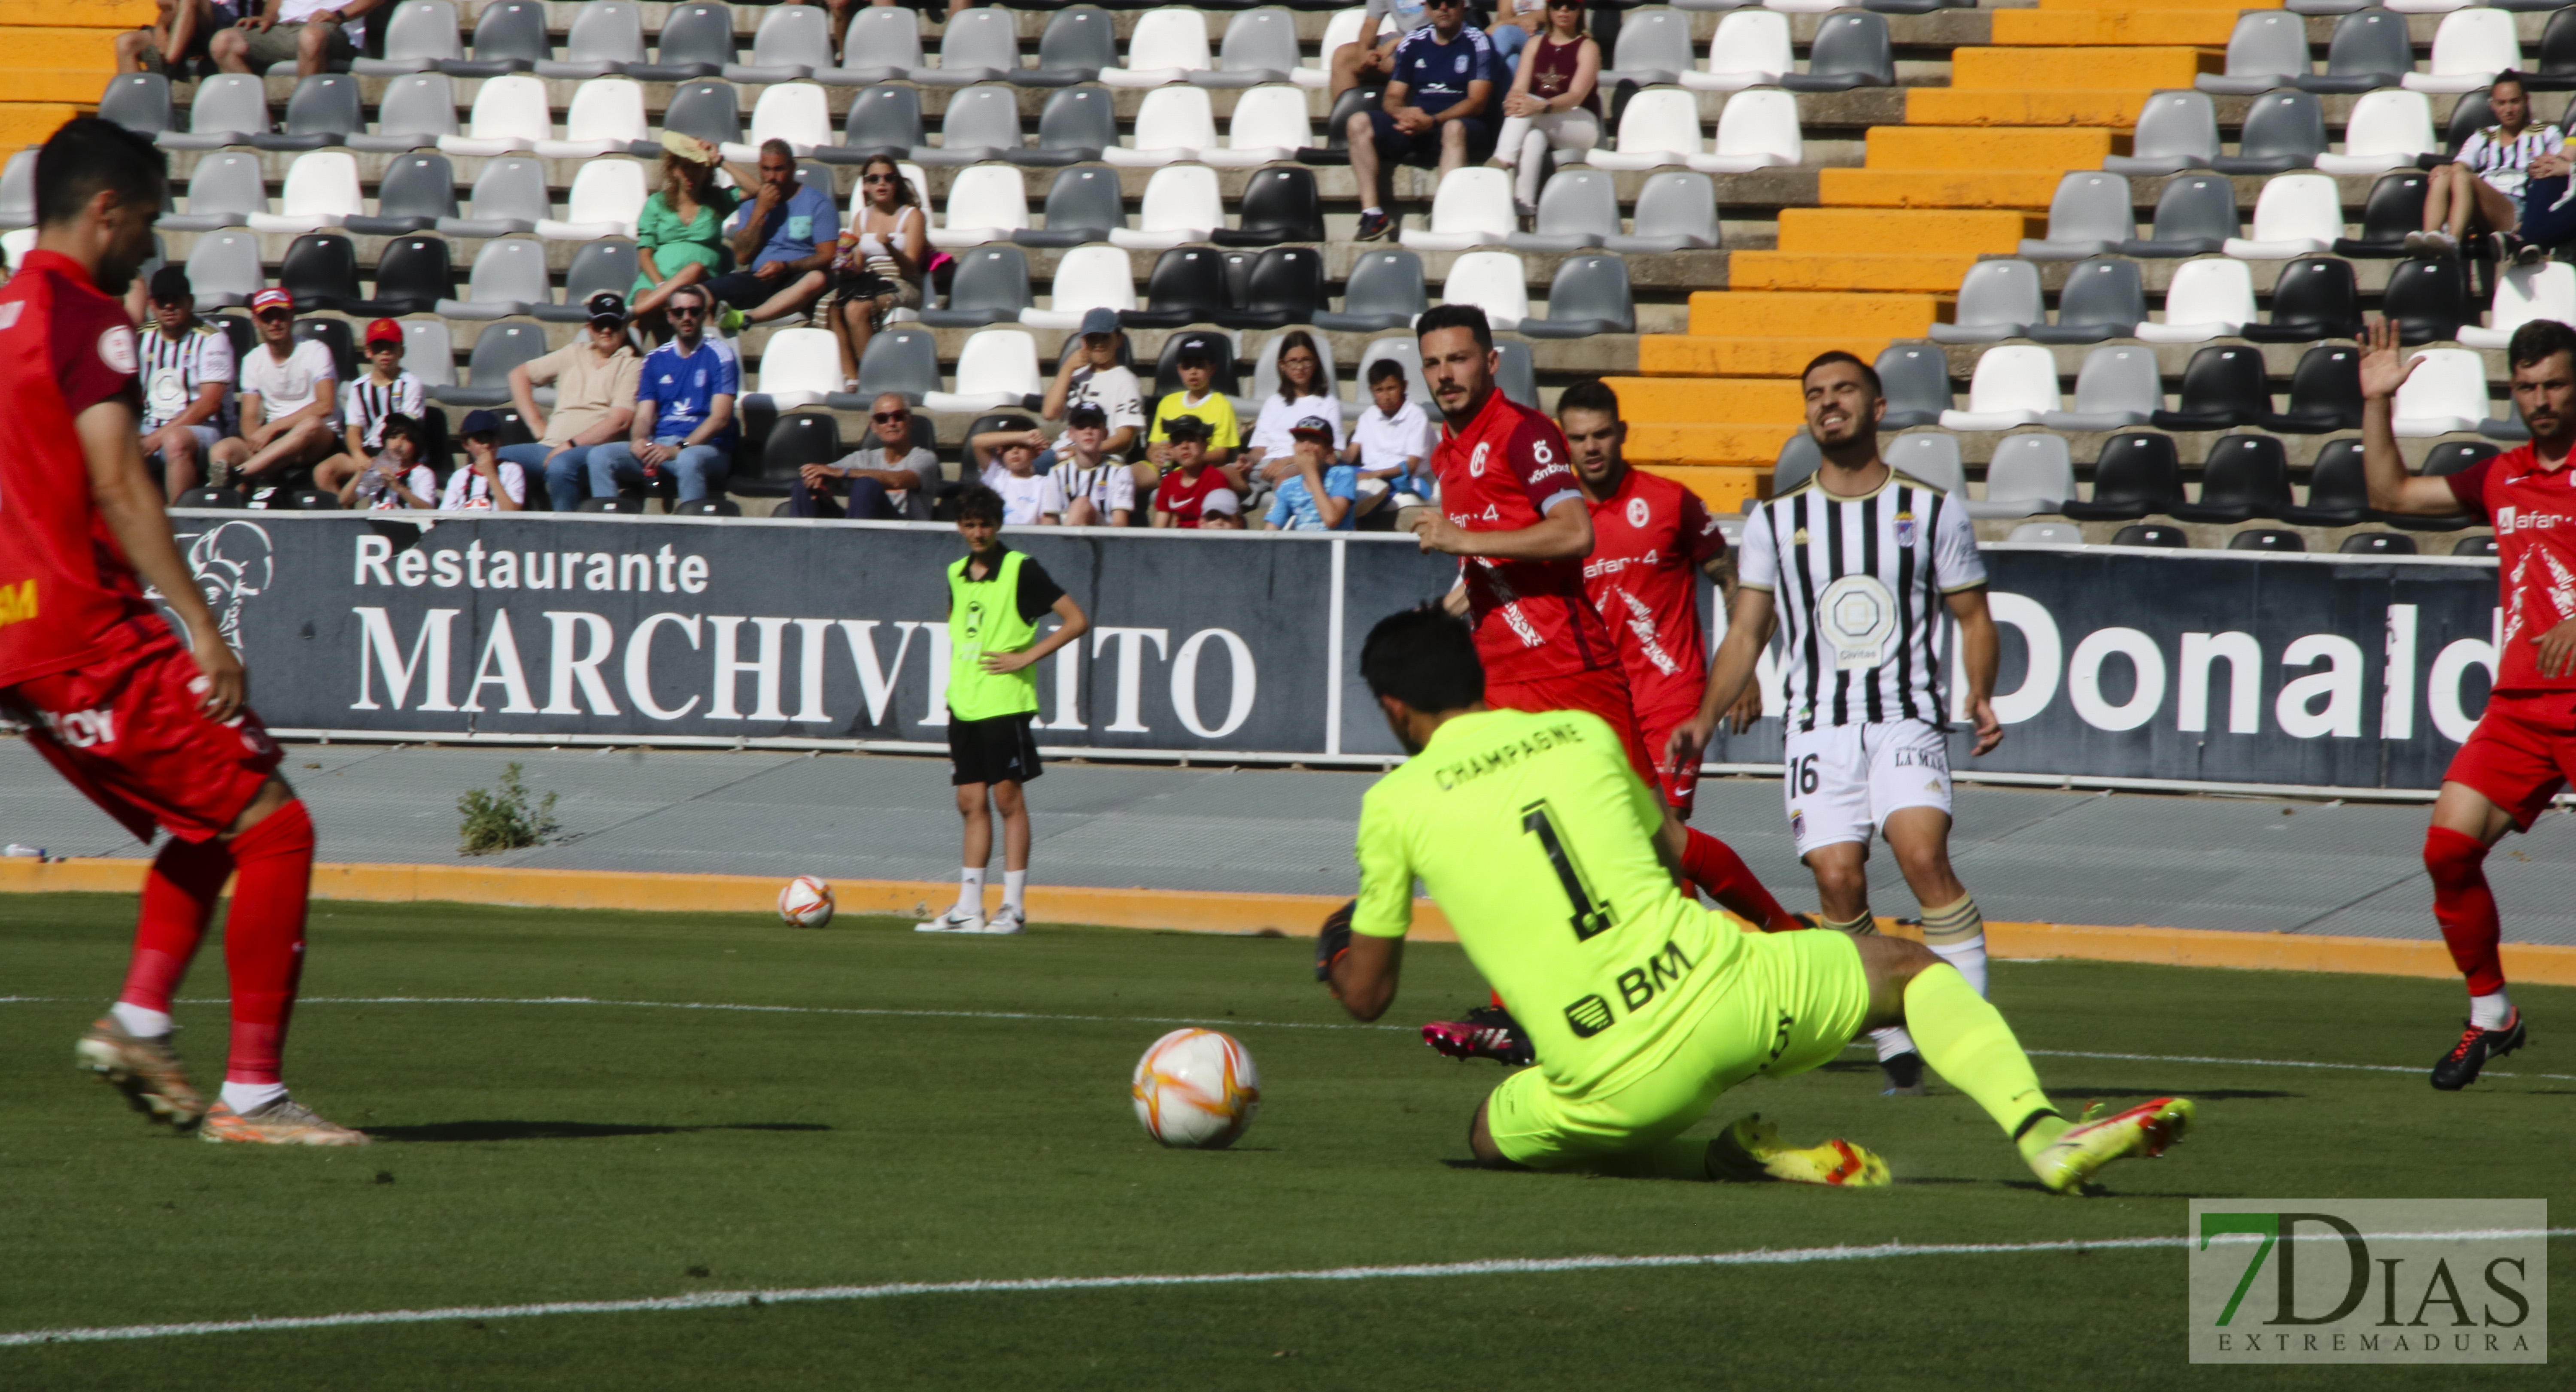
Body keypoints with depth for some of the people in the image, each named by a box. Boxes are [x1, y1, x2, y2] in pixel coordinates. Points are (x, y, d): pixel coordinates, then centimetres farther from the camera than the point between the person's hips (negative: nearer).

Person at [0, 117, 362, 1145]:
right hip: (90, 635, -9)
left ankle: (139, 1021, 6)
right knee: (274, 828, -6)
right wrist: (201, 627, -20)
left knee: (210, 821, 22)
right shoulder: (86, 318, -9)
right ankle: (251, 1092, -11)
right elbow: (116, 487, -18)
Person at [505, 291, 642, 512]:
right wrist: (536, 424, 15)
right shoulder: (574, 355, 23)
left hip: (593, 447, -6)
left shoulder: (631, 365, 6)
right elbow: (520, 374, 29)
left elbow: (619, 421, -8)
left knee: (560, 466, -39)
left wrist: (572, 444, -15)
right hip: (551, 446, 6)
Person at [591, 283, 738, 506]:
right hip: (658, 446, 5)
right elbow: (644, 416, 13)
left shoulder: (719, 358, 3)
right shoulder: (655, 360, 17)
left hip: (703, 447, -5)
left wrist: (678, 449, -20)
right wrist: (638, 440, -13)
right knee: (601, 456, -20)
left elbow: (720, 418, -7)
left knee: (689, 460, -41)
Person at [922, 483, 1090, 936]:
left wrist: (1026, 658, -12)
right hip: (964, 705, 6)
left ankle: (1013, 907, -1)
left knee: (1008, 799, -4)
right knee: (971, 802, 7)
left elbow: (1076, 621, -8)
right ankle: (968, 908, 9)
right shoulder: (957, 574, 11)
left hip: (1005, 704, -6)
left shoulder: (1021, 570, -7)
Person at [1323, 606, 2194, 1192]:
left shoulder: (1395, 805, 5)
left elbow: (1366, 995, 12)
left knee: (1493, 1132, 28)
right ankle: (2041, 1133, -2)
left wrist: (1339, 959, 35)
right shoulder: (1582, 733, 14)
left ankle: (1727, 1160, 7)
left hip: (1613, 1091, -2)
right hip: (1720, 994, 2)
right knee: (1909, 967, 23)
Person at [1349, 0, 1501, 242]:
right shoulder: (1413, 43, 12)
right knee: (1359, 122, -17)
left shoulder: (1476, 43, -1)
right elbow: (1393, 98, 9)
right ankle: (1373, 214, -25)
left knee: (1454, 129, -39)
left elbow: (1477, 102, -11)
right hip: (1414, 130, 5)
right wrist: (1402, 113, -16)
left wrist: (1432, 121, -25)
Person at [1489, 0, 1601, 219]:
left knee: (1528, 103, -32)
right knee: (1533, 139, -36)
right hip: (1541, 127, 3)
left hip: (1581, 126, -3)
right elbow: (1519, 89, 2)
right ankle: (1524, 215, -50)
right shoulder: (1536, 45, 15)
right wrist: (1512, 101, -25)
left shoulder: (1587, 47, 2)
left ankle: (1501, 164, -49)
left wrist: (1540, 107, -34)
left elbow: (1576, 97, -14)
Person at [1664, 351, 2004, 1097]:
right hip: (1817, 727, 2)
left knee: (1923, 855, -24)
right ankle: (1895, 1051, -3)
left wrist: (1980, 697, -7)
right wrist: (1705, 720, 1)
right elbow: (1745, 631, 14)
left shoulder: (1933, 510, 9)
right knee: (1839, 880, -13)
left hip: (1908, 719, -2)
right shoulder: (1775, 522, 13)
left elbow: (1973, 616, 12)